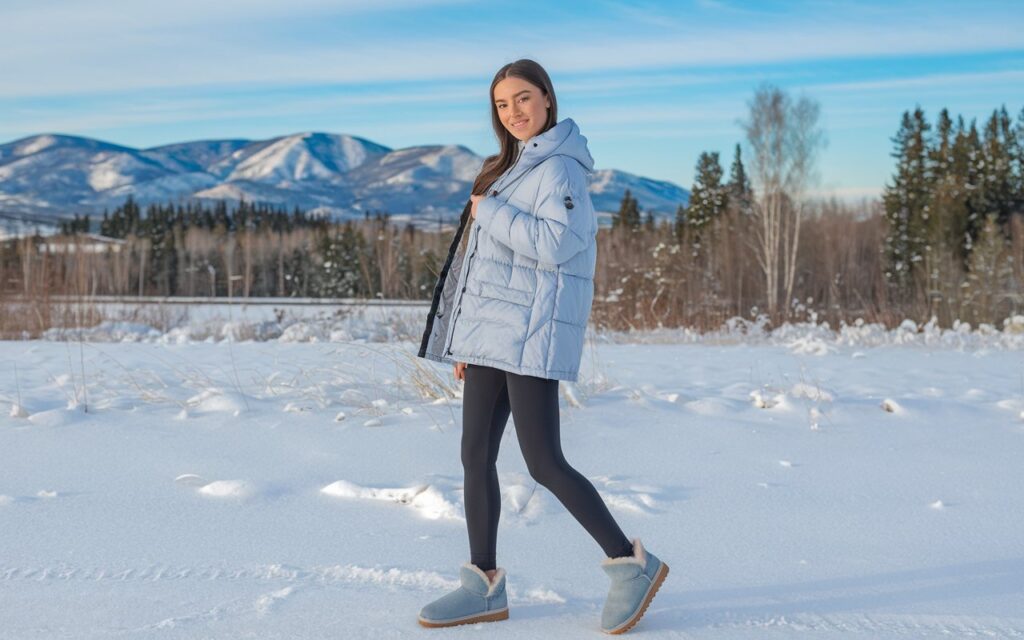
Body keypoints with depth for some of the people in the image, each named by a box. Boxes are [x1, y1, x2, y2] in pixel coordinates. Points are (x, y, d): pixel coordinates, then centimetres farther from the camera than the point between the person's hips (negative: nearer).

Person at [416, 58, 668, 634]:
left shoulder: (560, 168, -9)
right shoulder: (513, 168, 19)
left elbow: (554, 245, -24)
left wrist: (489, 211, -12)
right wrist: (469, 341, 19)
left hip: (531, 337, -9)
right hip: (491, 336, 9)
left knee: (545, 463, -8)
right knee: (476, 457, 6)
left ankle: (631, 563, 5)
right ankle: (485, 585, 14)